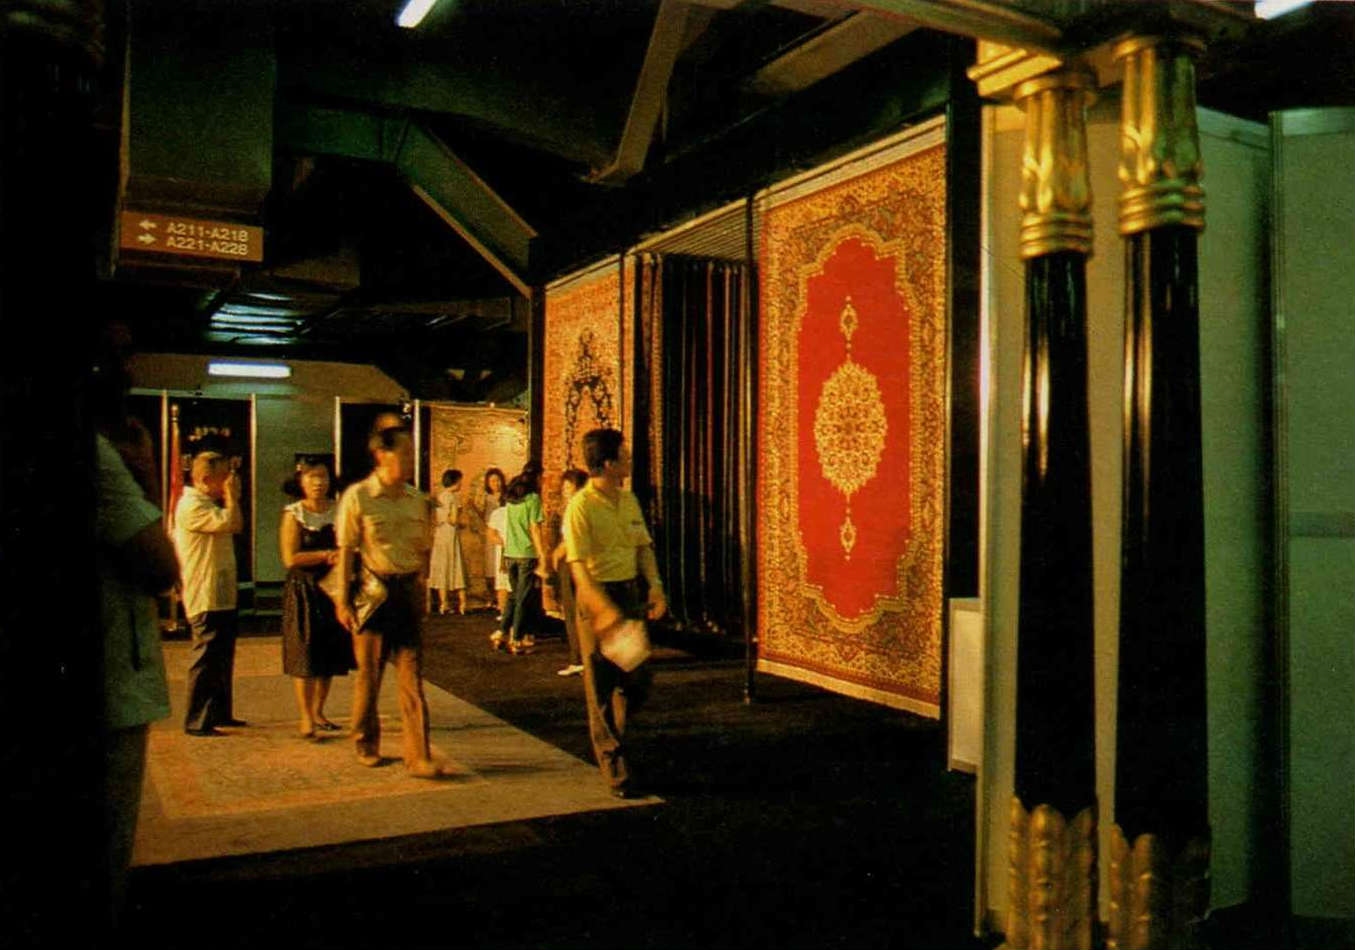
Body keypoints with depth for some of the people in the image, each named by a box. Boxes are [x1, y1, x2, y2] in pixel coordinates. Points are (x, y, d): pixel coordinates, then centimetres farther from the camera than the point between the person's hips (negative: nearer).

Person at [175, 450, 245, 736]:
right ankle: (196, 721, -1)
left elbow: (238, 526, 18)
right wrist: (231, 496, -13)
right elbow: (228, 522, -25)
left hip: (222, 596, 11)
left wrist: (232, 497, 13)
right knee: (206, 659, -7)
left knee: (222, 658, 16)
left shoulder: (209, 504, 19)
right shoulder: (191, 505, -15)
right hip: (206, 597, -11)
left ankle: (221, 713, 26)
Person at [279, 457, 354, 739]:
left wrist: (341, 556, -16)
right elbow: (291, 558, -11)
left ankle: (318, 712, 21)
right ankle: (306, 719, 2)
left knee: (329, 656, 8)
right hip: (303, 590, -4)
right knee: (305, 656, -3)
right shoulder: (293, 514, -4)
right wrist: (327, 555, -10)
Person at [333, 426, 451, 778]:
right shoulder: (357, 496, -7)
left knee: (412, 676, 1)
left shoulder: (419, 500, 6)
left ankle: (418, 757, 3)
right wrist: (343, 600, -8)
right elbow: (346, 550, -6)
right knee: (369, 673, 11)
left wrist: (421, 589, 10)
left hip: (409, 590, 3)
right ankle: (366, 744, 32)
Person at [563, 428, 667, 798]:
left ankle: (609, 736, 37)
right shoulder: (581, 506, -15)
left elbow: (643, 546, 14)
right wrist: (604, 608, -31)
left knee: (637, 680, 12)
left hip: (631, 592, 7)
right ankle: (613, 766, 15)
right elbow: (578, 564, -21)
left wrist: (654, 585, -3)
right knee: (602, 687, 3)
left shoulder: (629, 500, 8)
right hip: (597, 596, -7)